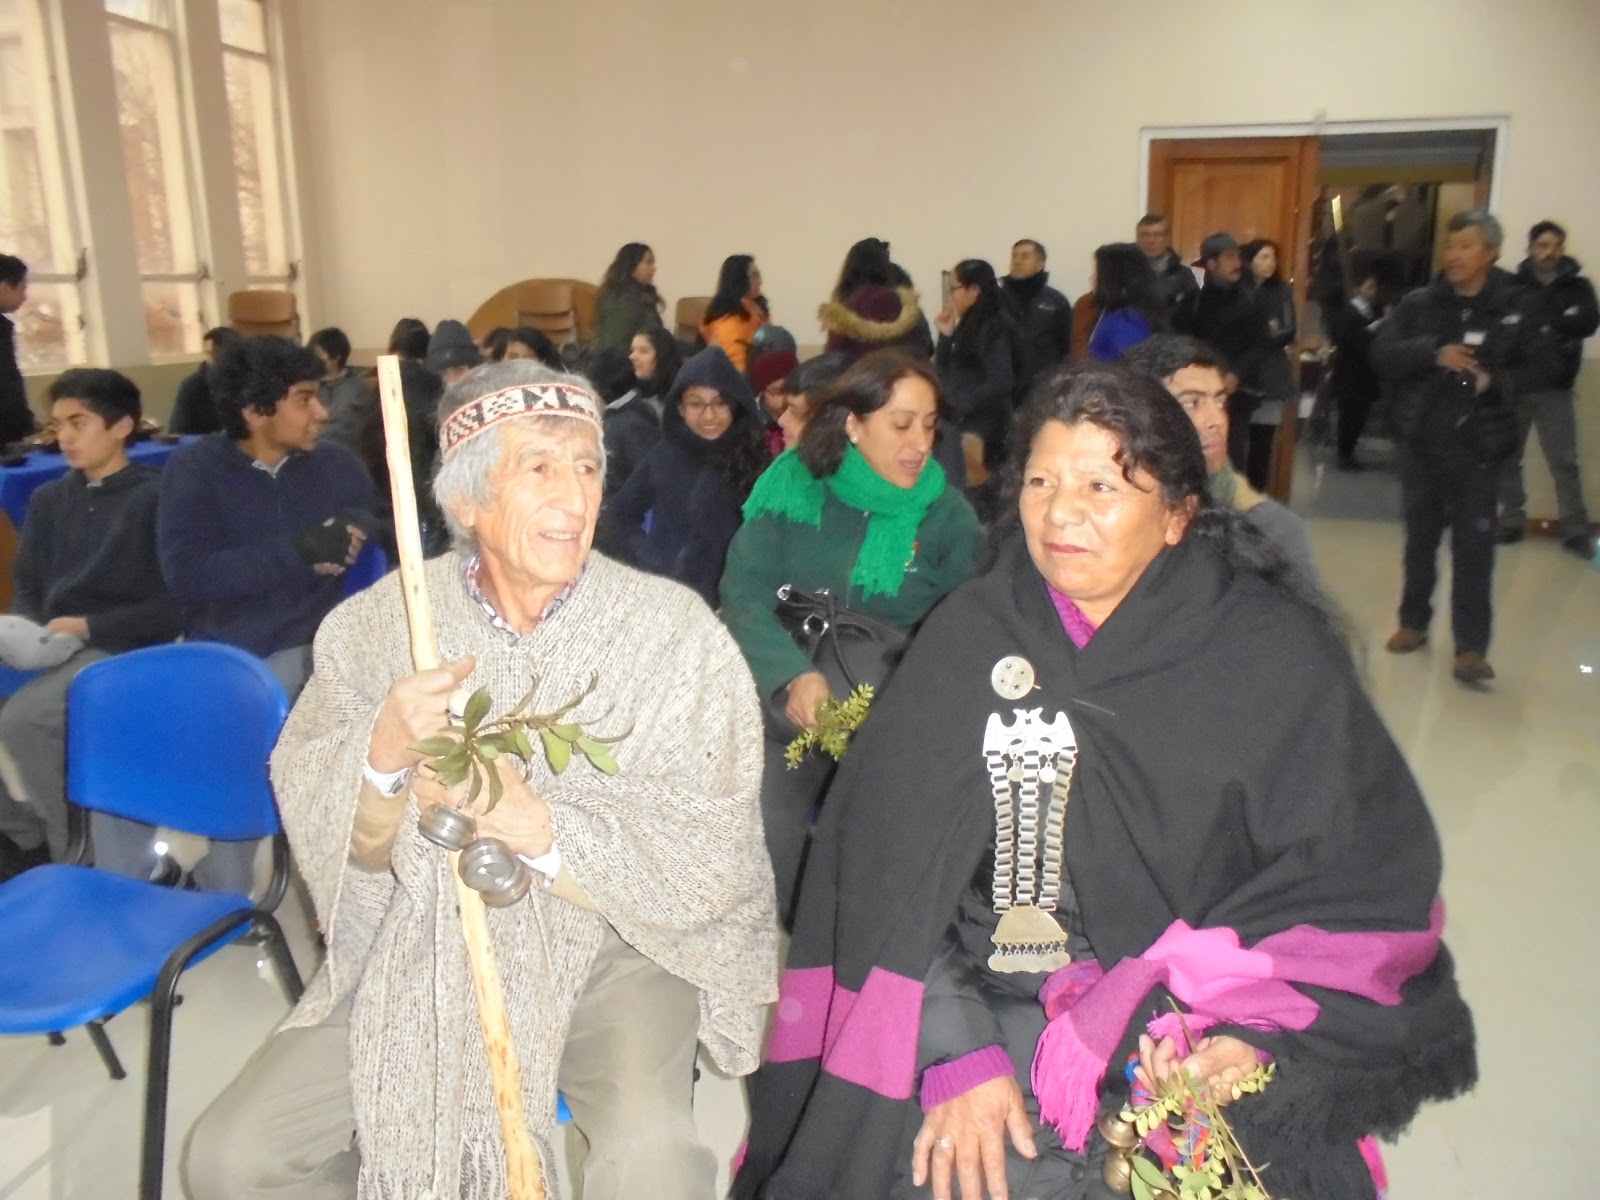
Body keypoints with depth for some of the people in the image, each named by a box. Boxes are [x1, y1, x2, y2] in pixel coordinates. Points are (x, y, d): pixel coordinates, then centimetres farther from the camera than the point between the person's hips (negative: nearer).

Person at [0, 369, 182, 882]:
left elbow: (174, 607, -9)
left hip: (121, 648, -6)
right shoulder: (49, 499, 17)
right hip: (50, 646, 6)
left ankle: (50, 851, -6)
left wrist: (87, 627, -14)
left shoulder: (156, 497, -3)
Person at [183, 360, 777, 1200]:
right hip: (425, 942, 4)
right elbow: (313, 815, -2)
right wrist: (384, 756, -24)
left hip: (607, 942, -3)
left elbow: (715, 856, -14)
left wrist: (541, 826, -27)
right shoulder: (384, 618, -5)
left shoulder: (674, 631, -13)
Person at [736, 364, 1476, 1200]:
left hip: (1184, 1029, 0)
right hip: (981, 1005, 1)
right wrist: (955, 1051, -13)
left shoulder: (1280, 657, -3)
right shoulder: (968, 634, 1)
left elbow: (1369, 878, -4)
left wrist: (1251, 1031, -18)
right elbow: (890, 855, -4)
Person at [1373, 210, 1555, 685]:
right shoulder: (1419, 303, 1)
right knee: (1420, 539, 14)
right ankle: (1414, 622, 29)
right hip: (1422, 441, 2)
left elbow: (1543, 367, 2)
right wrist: (1434, 354, -23)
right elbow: (1382, 354, -8)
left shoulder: (1514, 308, -1)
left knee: (1474, 546, -3)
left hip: (1479, 447, -2)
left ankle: (1471, 646, 1)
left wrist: (1496, 381, -15)